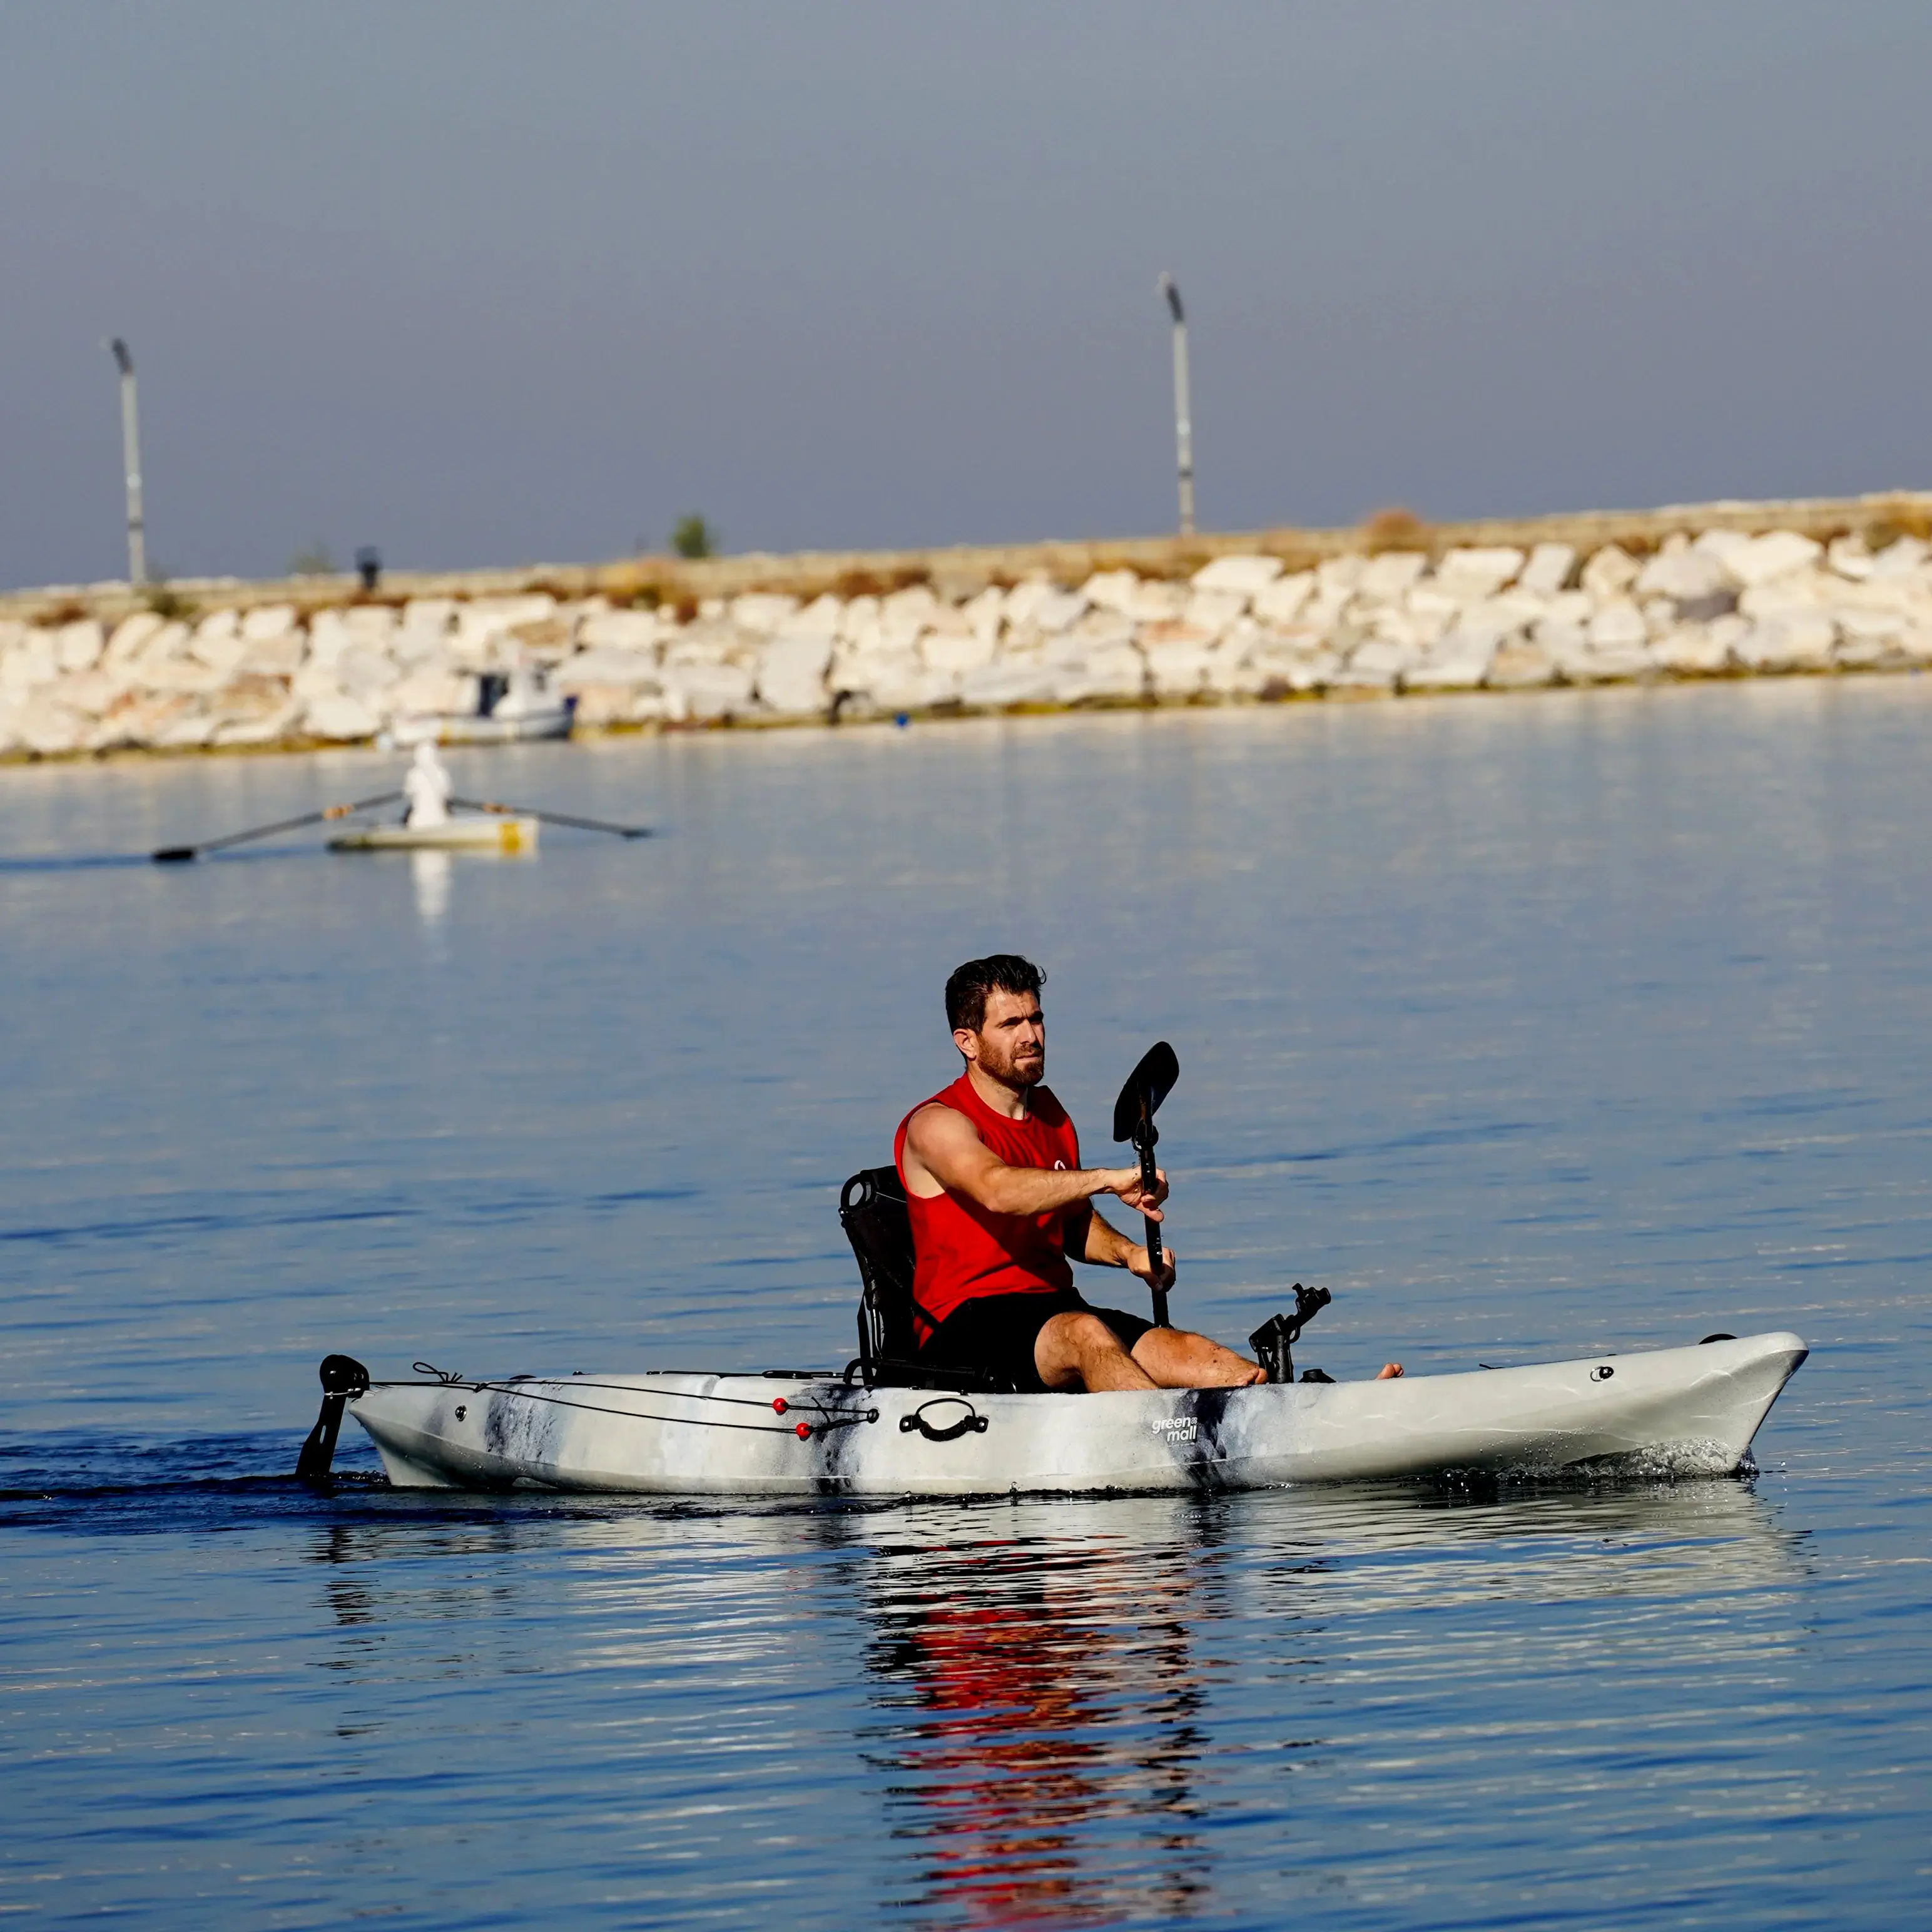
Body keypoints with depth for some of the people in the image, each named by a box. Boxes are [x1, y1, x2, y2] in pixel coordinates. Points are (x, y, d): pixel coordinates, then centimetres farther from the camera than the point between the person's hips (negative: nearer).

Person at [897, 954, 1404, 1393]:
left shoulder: (1049, 1114, 18)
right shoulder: (937, 1124, -9)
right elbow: (997, 1190, -30)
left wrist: (1129, 1254, 3)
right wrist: (1108, 1180, -41)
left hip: (1056, 1305, 7)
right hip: (967, 1328, -7)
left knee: (1190, 1353, -17)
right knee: (1084, 1335, -38)